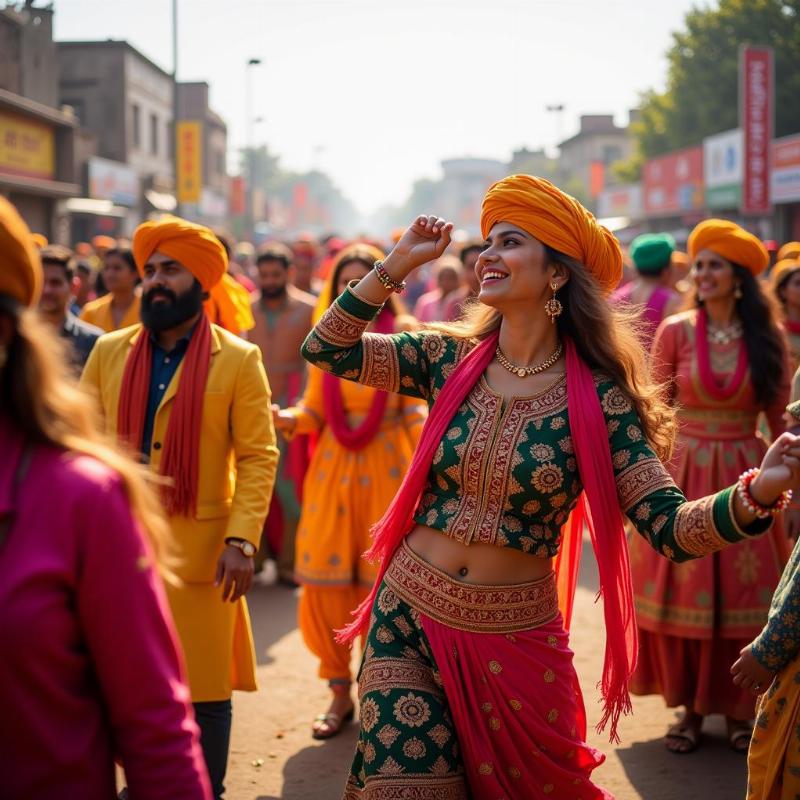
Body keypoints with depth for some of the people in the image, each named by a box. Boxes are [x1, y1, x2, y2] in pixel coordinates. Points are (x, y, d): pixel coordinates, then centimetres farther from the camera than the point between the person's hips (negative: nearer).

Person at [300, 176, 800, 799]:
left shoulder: (597, 398, -9)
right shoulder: (449, 360, -1)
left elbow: (669, 527, -14)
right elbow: (327, 349, -3)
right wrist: (399, 264, -8)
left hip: (516, 641, -1)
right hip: (409, 618, 2)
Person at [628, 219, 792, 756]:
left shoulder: (768, 338, 0)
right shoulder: (675, 332, -3)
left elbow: (781, 420, 4)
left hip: (746, 478, 1)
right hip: (683, 475, -1)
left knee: (744, 597, 6)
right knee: (682, 592, 3)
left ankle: (739, 707, 23)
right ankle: (691, 706, 18)